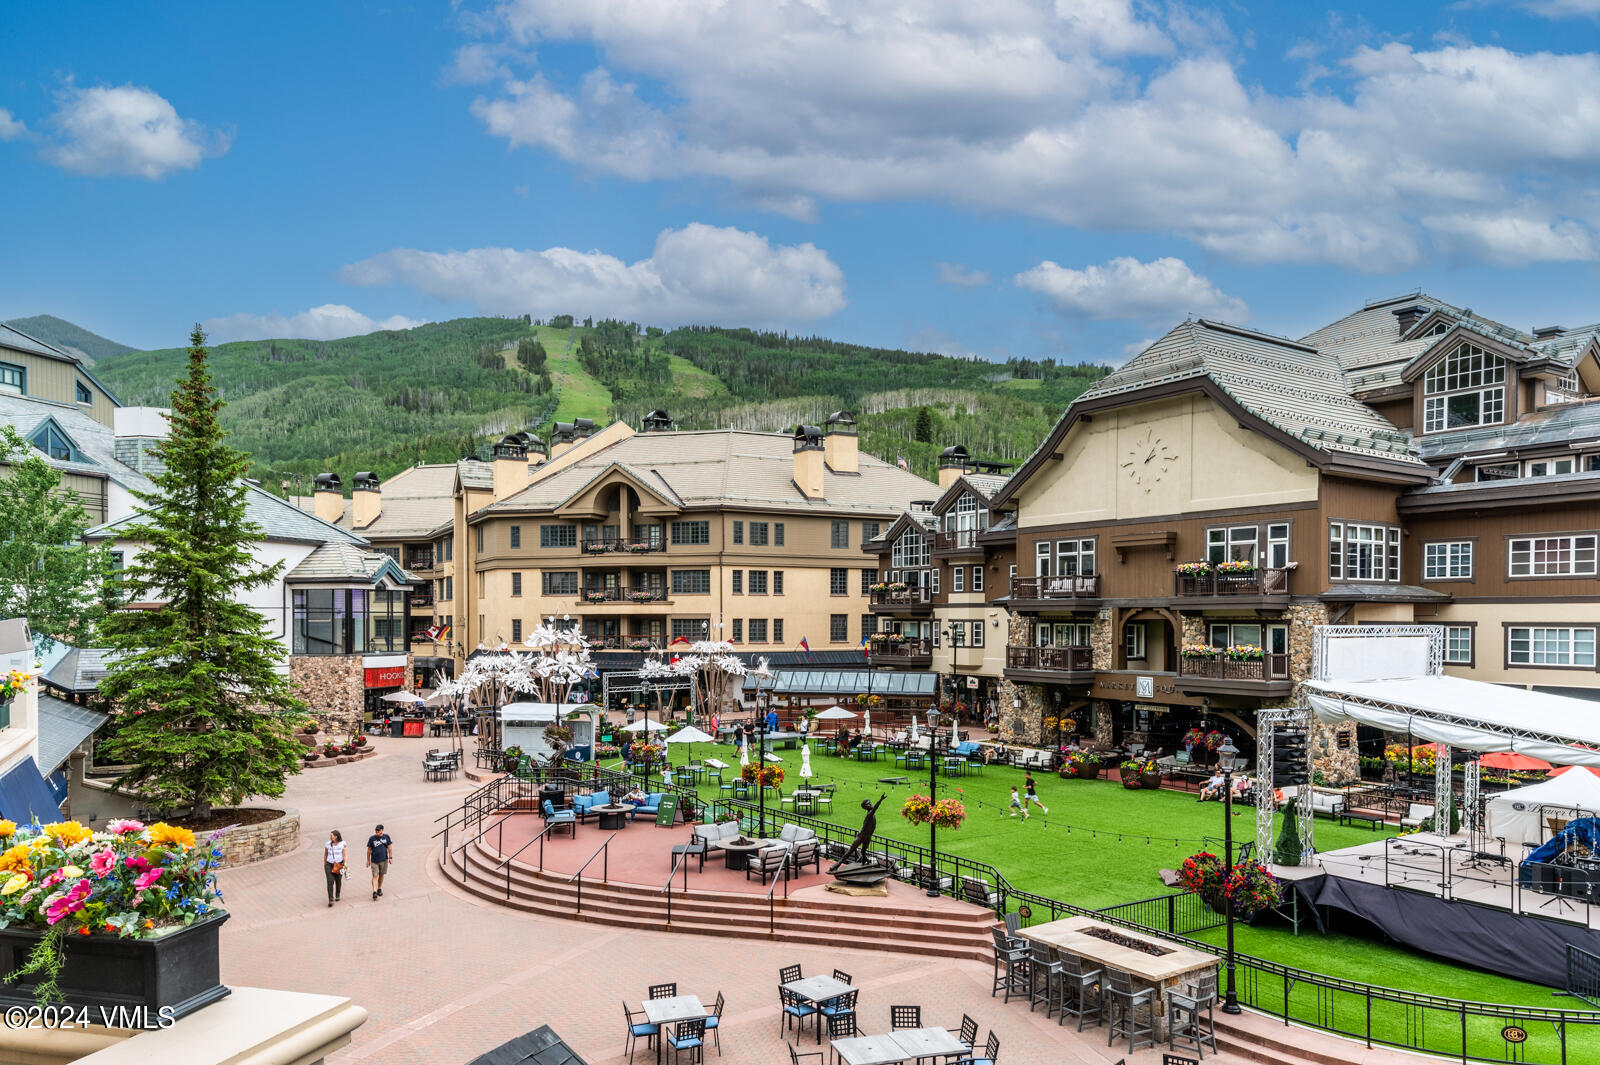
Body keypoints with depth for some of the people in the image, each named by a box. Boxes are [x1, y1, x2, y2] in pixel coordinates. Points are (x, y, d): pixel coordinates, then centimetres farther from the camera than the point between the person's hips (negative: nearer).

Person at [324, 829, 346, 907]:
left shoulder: (342, 844, -6)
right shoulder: (328, 844, -3)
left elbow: (344, 855, -5)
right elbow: (325, 854, 11)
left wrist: (345, 865, -14)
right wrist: (324, 864, 17)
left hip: (339, 865, 0)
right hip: (329, 865, 0)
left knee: (338, 881, 15)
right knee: (330, 882, -14)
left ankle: (337, 895, 41)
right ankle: (331, 900, -14)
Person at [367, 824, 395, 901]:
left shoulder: (386, 837, 1)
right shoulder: (372, 838, -3)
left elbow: (389, 847, 7)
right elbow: (369, 850, 4)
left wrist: (390, 857, 4)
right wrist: (368, 860, 6)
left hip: (384, 860, 2)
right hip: (374, 860, -2)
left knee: (381, 875, 13)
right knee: (375, 876, -9)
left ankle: (379, 889, 29)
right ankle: (374, 892, -14)